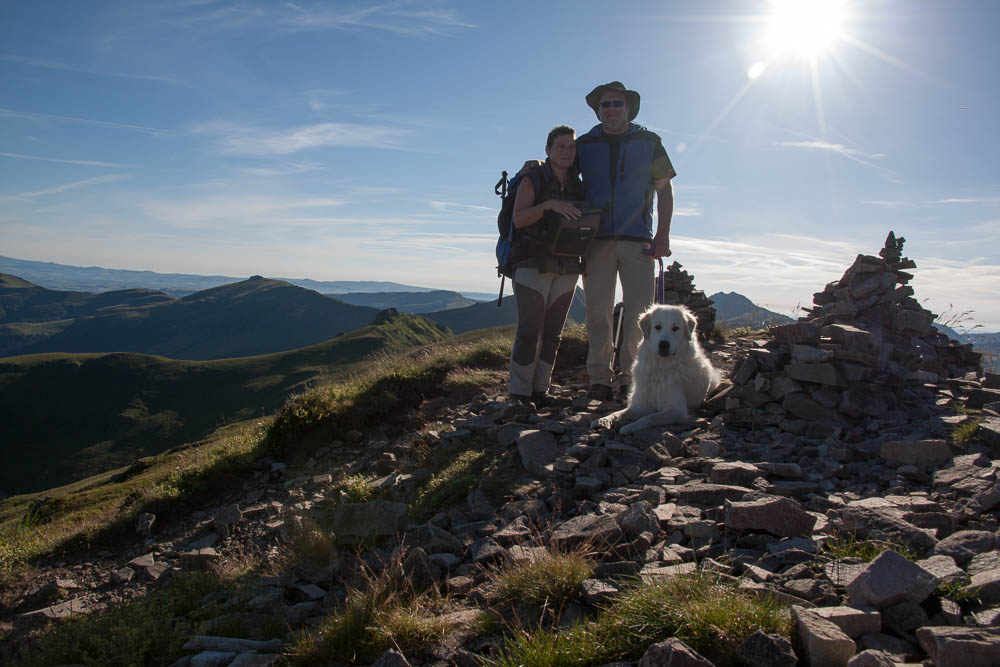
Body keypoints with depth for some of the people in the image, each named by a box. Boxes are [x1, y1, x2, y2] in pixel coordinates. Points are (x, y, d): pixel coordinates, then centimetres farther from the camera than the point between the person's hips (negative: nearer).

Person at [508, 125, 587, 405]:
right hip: (534, 266, -5)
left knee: (553, 332, 5)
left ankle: (540, 389, 13)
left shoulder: (578, 187, 15)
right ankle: (519, 392, -3)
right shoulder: (532, 180, 0)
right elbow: (519, 219, -13)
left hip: (567, 269, 5)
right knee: (529, 330, -9)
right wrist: (549, 204, -26)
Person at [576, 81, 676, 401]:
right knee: (598, 311, -1)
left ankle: (631, 378, 4)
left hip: (637, 240, 0)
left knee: (639, 309, -5)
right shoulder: (584, 145, 12)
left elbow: (664, 189, 11)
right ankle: (599, 379, 6)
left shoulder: (649, 142, 11)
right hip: (596, 239, 1)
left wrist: (663, 234, 1)